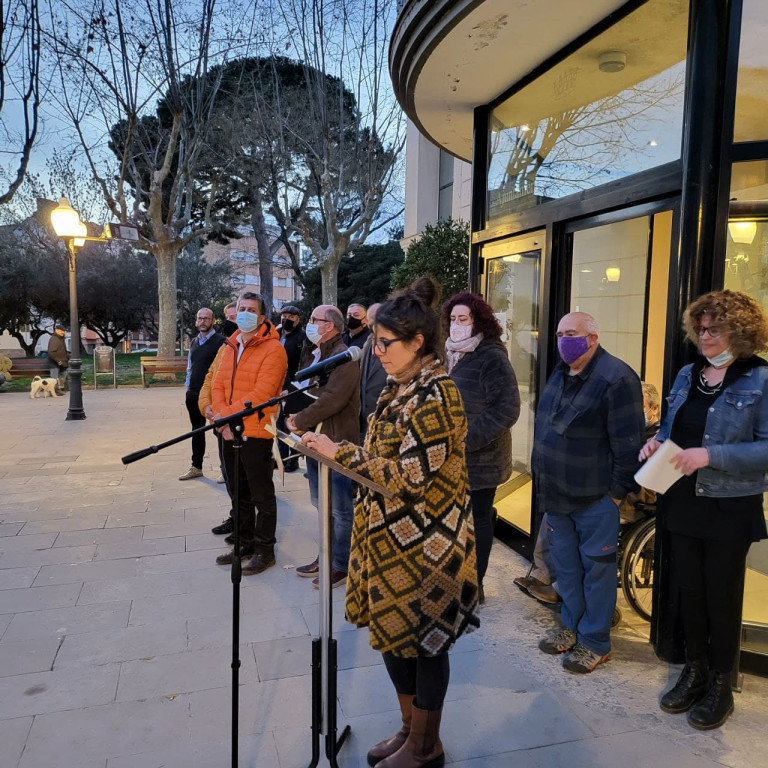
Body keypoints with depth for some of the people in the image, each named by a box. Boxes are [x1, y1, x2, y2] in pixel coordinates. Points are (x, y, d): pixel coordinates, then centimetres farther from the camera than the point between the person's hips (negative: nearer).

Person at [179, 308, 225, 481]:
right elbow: (190, 367, 18)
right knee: (197, 430, 16)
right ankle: (196, 467, 27)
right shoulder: (194, 342, 13)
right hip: (193, 395, 7)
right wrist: (188, 389, 15)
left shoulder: (220, 341, -10)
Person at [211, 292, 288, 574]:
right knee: (239, 493, 18)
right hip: (230, 432, 8)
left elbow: (261, 393, -21)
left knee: (261, 495, 3)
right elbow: (218, 384, 8)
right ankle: (245, 543, 32)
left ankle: (265, 549, 16)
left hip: (256, 433, -8)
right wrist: (223, 417, -9)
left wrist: (229, 414, -20)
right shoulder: (230, 346, 13)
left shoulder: (272, 349, -12)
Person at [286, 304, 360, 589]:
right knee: (322, 504, 18)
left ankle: (341, 565, 12)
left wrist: (300, 421, -16)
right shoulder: (311, 355, 15)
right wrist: (293, 415, 1)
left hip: (336, 442, -9)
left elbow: (332, 399, -24)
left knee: (339, 508, 1)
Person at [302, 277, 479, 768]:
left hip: (424, 543, -9)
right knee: (391, 631, 19)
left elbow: (411, 476, -24)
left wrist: (341, 452, -22)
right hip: (390, 536, 9)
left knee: (423, 638, 8)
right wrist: (335, 450, 4)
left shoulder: (435, 396, -21)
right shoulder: (400, 387, 8)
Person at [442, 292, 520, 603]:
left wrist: (467, 438, -24)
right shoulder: (451, 355, 10)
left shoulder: (492, 358, -14)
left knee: (477, 520, 7)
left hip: (479, 458, -7)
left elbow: (507, 410, -20)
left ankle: (474, 586, 21)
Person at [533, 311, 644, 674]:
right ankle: (570, 625, 36)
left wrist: (618, 491, -15)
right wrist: (543, 476, 16)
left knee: (596, 568, 7)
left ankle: (594, 641, 22)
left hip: (593, 496, -8)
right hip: (556, 493, 8)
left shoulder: (616, 379, -18)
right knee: (565, 563, 19)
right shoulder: (560, 374, 9)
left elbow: (628, 442, -18)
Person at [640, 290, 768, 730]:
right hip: (682, 503, 5)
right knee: (689, 590, 15)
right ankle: (694, 671, 33)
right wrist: (658, 442, -5)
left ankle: (721, 685, 27)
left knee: (722, 596, 9)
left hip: (729, 508, -5)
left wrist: (711, 455, -25)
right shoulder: (687, 375, 8)